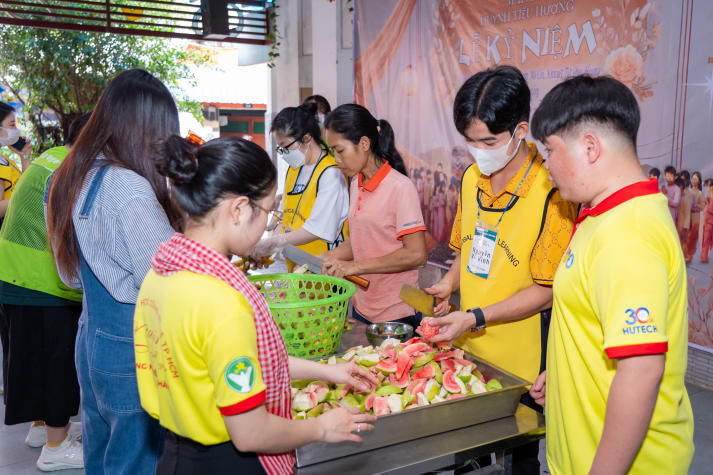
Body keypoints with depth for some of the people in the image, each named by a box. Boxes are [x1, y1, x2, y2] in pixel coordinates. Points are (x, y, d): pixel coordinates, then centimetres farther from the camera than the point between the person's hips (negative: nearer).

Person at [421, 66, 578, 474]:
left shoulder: (551, 194, -19)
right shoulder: (472, 177, 2)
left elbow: (547, 290, -16)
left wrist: (476, 317, -22)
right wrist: (449, 283, -2)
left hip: (518, 363, -6)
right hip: (468, 350, 6)